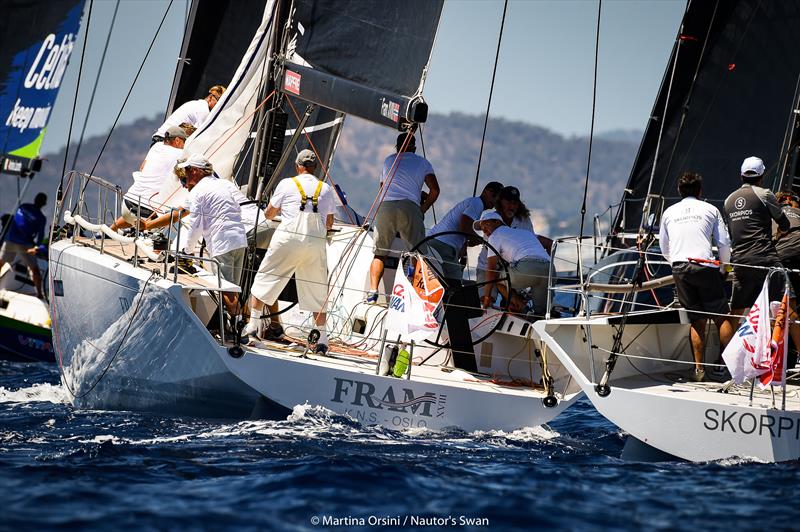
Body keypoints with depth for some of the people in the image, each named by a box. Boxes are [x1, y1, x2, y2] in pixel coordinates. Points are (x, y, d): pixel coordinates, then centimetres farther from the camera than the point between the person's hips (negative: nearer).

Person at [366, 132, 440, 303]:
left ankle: (372, 292, -5)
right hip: (409, 206, -2)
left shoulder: (389, 160, 26)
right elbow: (434, 190, 5)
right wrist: (423, 209, 16)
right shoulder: (422, 162, 18)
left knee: (380, 253, 8)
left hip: (385, 206, 2)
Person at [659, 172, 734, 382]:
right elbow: (724, 243, 8)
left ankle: (699, 369, 0)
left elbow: (664, 248, 24)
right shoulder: (710, 210, 10)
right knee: (721, 316, 2)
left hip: (679, 268, 3)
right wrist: (723, 266, 23)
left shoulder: (669, 213, 18)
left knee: (697, 320, 6)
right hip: (704, 266, -3)